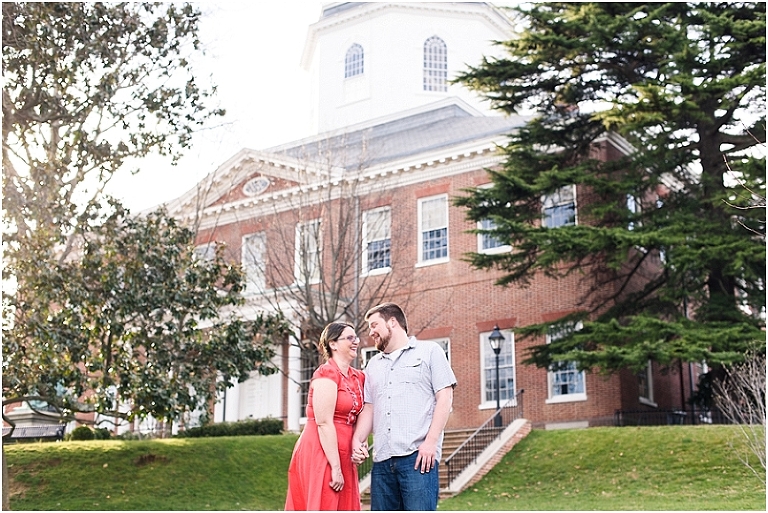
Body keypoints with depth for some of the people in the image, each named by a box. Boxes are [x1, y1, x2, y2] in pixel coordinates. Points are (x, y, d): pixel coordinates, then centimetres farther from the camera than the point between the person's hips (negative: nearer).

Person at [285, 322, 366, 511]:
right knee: (324, 505, -3)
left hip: (342, 454, 8)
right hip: (321, 453, -8)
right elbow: (324, 423, -17)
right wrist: (335, 468, -20)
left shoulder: (358, 378, 13)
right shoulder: (326, 374, -11)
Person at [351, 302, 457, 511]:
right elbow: (368, 408, 19)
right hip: (382, 460, 6)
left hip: (418, 456, -5)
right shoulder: (373, 365, 23)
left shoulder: (429, 351, 8)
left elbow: (445, 397, -1)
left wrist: (431, 442, -11)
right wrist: (358, 440, 1)